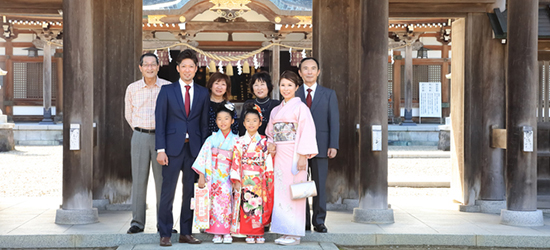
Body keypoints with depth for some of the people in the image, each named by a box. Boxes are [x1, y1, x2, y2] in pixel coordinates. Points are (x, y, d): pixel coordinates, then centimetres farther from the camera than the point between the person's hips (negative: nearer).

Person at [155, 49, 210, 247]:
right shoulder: (167, 91, 4)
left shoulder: (203, 93, 10)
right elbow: (160, 121, 0)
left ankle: (186, 233, 15)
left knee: (191, 192, 6)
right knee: (168, 192, -3)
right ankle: (165, 234, 4)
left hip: (194, 148, 2)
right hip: (173, 148, -2)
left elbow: (204, 124, 9)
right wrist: (161, 149, -8)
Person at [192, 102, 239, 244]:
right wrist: (201, 176, -3)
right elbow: (204, 157, 3)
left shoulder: (236, 140, 5)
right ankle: (217, 233, 4)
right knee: (215, 204, -4)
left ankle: (227, 233, 1)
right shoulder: (212, 139, 5)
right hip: (213, 177, 0)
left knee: (226, 202, -9)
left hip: (228, 178, 0)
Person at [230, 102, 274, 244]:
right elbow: (236, 161, 1)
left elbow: (268, 161, 4)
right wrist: (236, 180, -5)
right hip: (245, 181, 0)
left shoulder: (264, 142, 5)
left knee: (260, 204, 0)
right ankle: (249, 234, 6)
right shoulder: (240, 142, 4)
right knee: (246, 205, -1)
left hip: (260, 181, 0)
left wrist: (269, 179, -2)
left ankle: (259, 234, 9)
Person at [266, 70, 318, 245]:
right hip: (279, 155, 7)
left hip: (294, 155, -6)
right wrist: (270, 144, 1)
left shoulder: (300, 107, -3)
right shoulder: (276, 110, 17)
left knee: (293, 190, -6)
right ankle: (285, 231, 12)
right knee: (280, 190, 5)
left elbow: (307, 132, -10)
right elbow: (270, 132, 23)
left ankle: (294, 234, 0)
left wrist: (303, 156, -17)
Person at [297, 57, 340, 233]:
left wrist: (333, 145, -5)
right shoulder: (293, 95, 8)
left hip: (320, 146, 0)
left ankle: (319, 221, 10)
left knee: (320, 185, 2)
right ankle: (303, 222, 11)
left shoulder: (329, 94, 9)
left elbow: (334, 121, 4)